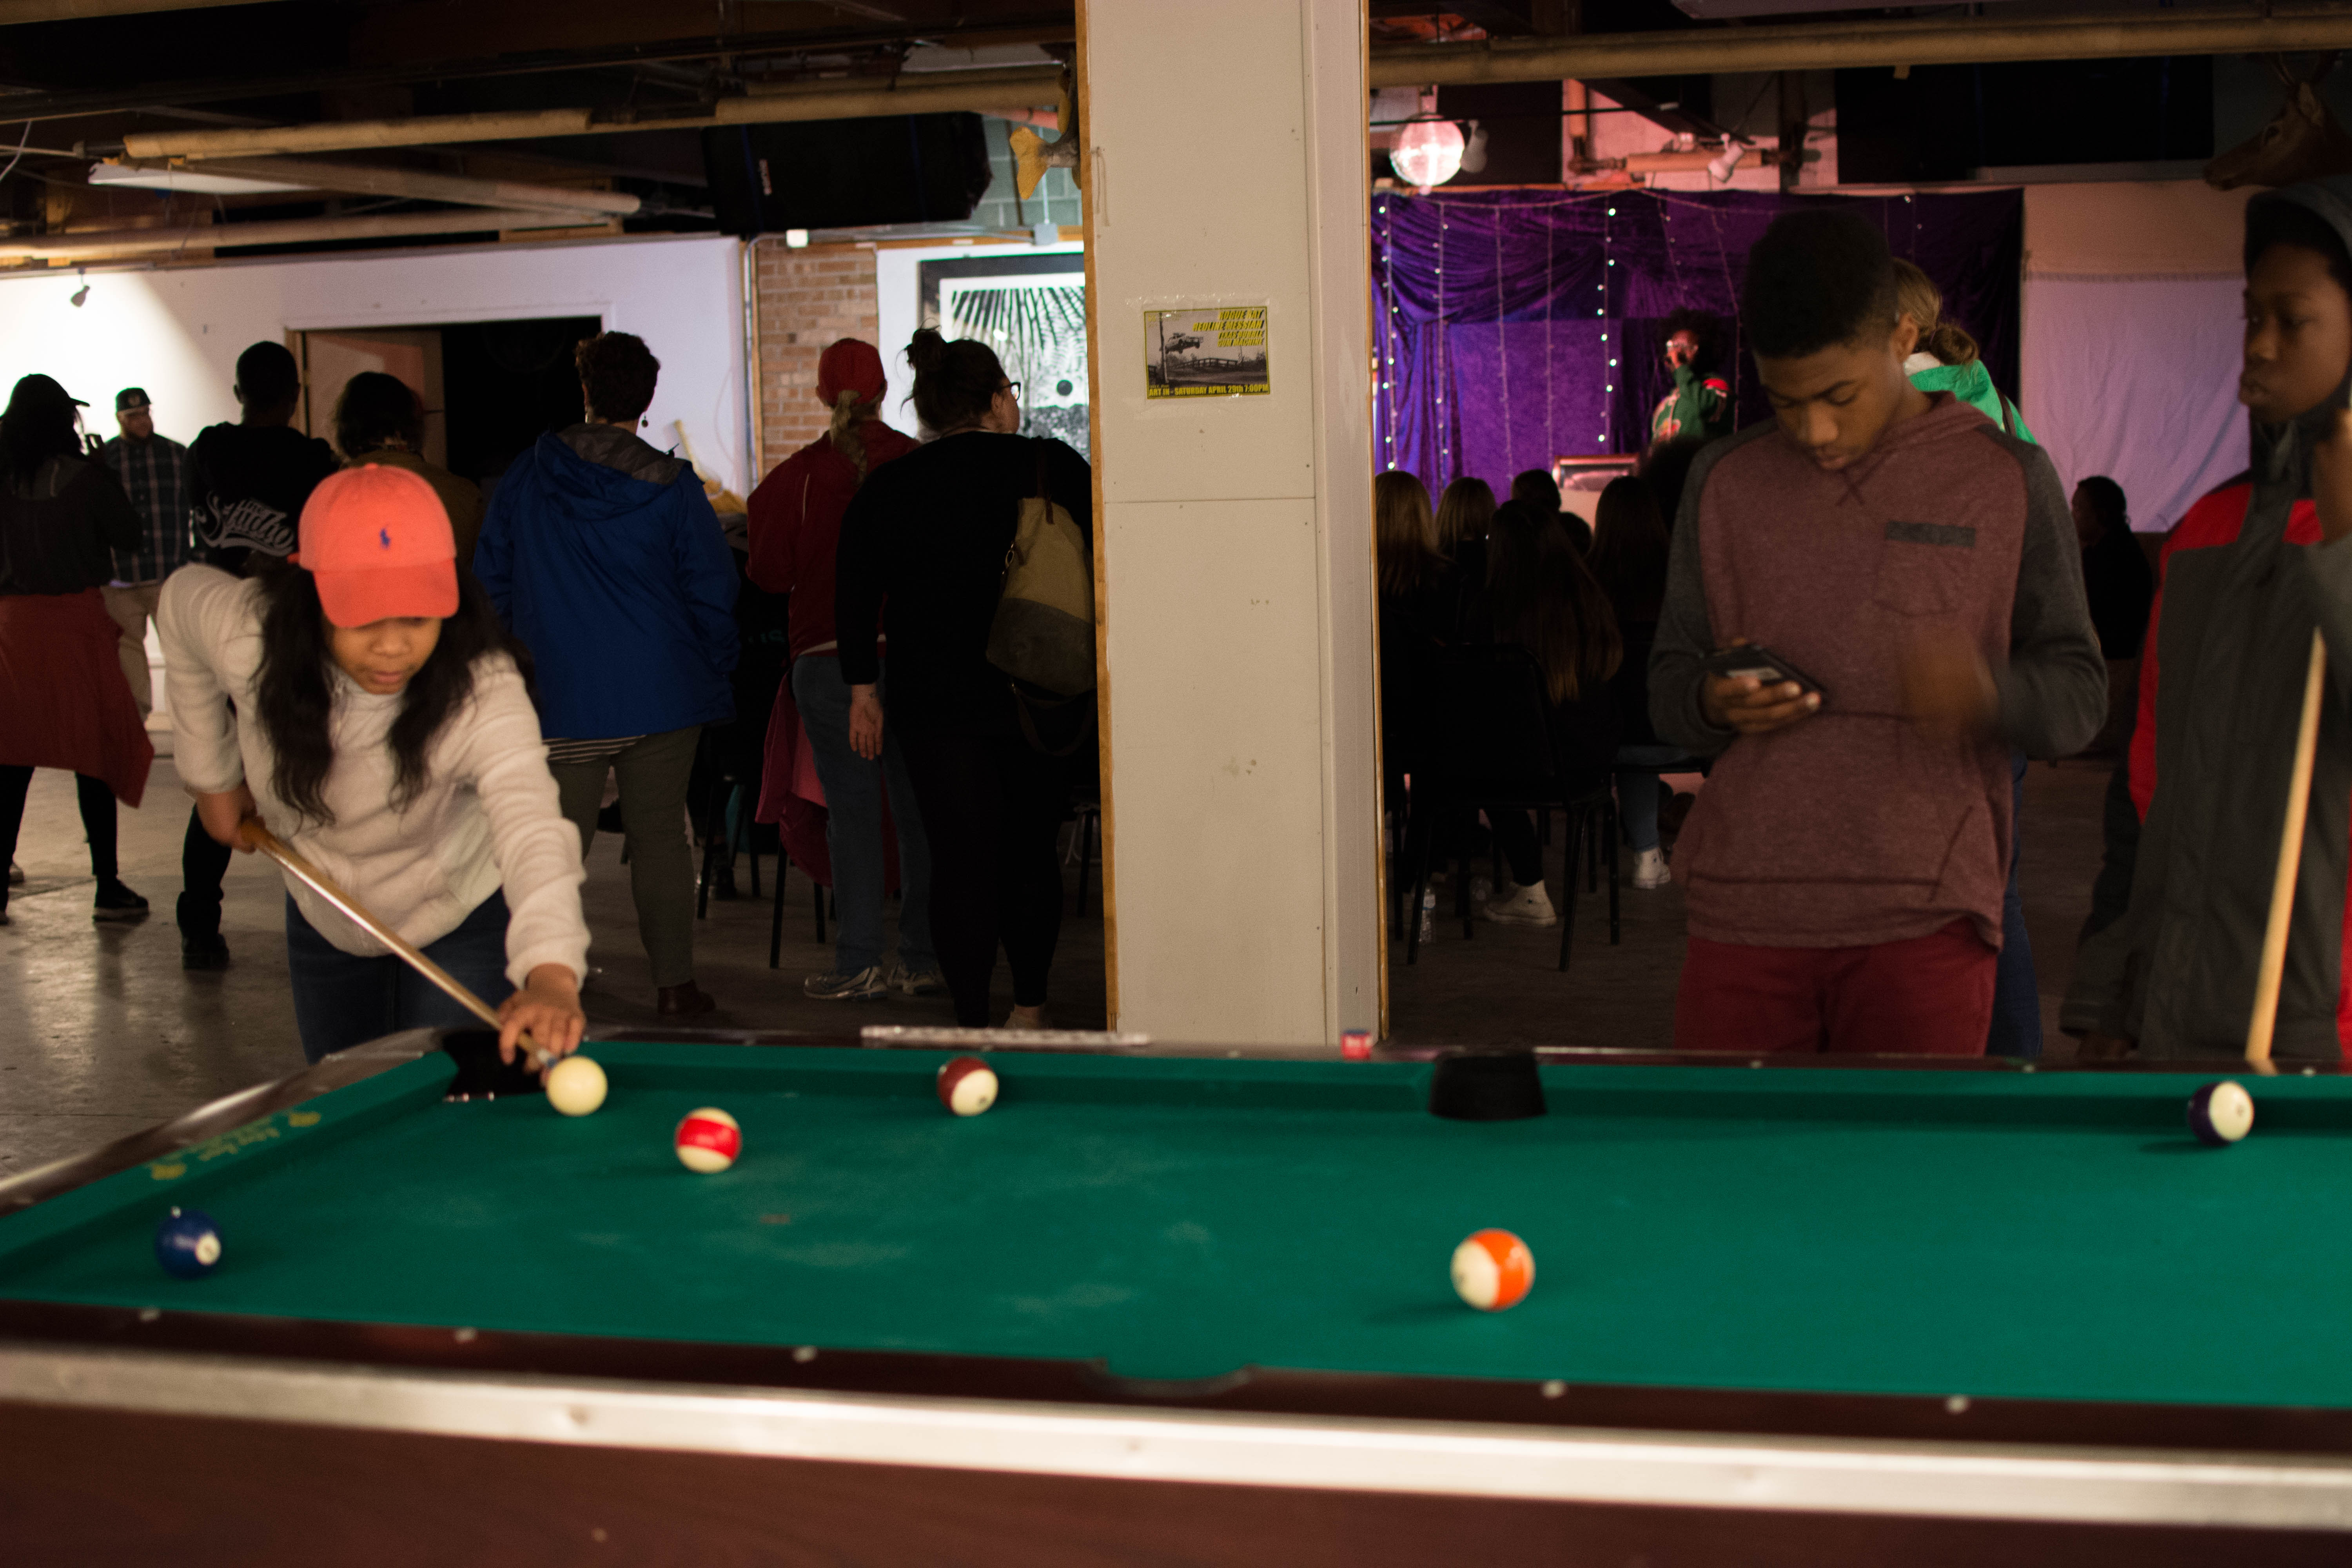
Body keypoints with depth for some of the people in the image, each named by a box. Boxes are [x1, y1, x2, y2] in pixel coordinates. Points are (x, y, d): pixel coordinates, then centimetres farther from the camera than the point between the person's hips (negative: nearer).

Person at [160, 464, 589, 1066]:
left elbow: (531, 825, -56)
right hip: (323, 920, 4)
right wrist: (213, 776, -1)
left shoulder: (483, 690, -38)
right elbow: (182, 595, -3)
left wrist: (551, 972, -75)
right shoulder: (248, 637, -29)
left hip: (463, 922, -3)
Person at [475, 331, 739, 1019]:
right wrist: (713, 668, 12)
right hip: (660, 691, -1)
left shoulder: (527, 477, 2)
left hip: (559, 696, 1)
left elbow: (491, 579, 7)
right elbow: (713, 593, -2)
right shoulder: (671, 486, -4)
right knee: (660, 834, 4)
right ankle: (675, 981, 7)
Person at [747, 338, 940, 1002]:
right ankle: (924, 958, 12)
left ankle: (861, 962, 2)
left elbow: (771, 574, 0)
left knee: (852, 805, 2)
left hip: (828, 656, -1)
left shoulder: (795, 477, -4)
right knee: (919, 804, 8)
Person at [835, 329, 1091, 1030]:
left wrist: (862, 689, 13)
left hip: (935, 703, 0)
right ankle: (1030, 1010, 22)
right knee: (1032, 852, 14)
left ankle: (972, 1024, -2)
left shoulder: (885, 488, 2)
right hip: (1040, 698, 0)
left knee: (960, 861, 1)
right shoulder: (1056, 468, -2)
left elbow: (854, 596, 5)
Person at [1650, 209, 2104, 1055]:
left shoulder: (2008, 478, 4)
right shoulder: (1724, 480, 10)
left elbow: (2079, 694, 5)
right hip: (1744, 912, 2)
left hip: (1921, 924, -2)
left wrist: (1990, 693, -18)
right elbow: (1668, 683, 15)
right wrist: (1713, 704, -9)